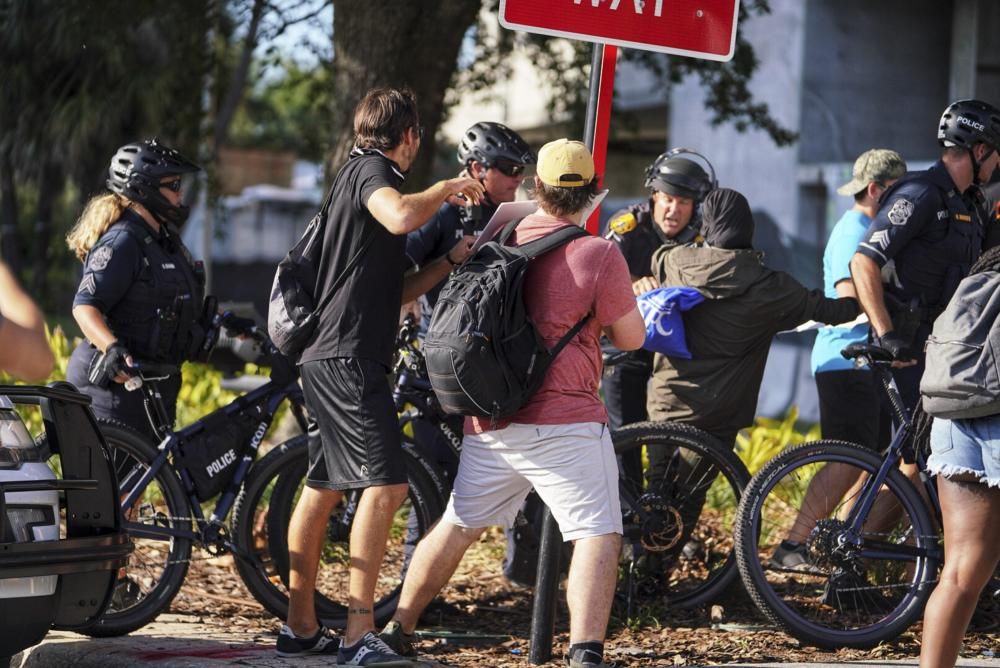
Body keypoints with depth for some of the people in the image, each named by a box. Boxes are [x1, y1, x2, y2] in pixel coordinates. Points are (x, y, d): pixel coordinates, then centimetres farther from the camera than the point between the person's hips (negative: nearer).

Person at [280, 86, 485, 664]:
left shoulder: (360, 175, 24)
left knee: (324, 487, 13)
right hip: (350, 358, -11)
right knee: (386, 485, -16)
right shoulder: (371, 171, -6)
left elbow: (396, 291, 21)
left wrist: (452, 260, 11)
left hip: (329, 357, 11)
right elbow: (401, 217, -31)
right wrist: (447, 187, -14)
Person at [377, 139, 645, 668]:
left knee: (457, 527, 20)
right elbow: (631, 337, -1)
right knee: (598, 537, -7)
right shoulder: (598, 254, -8)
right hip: (564, 422, -6)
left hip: (488, 420, 6)